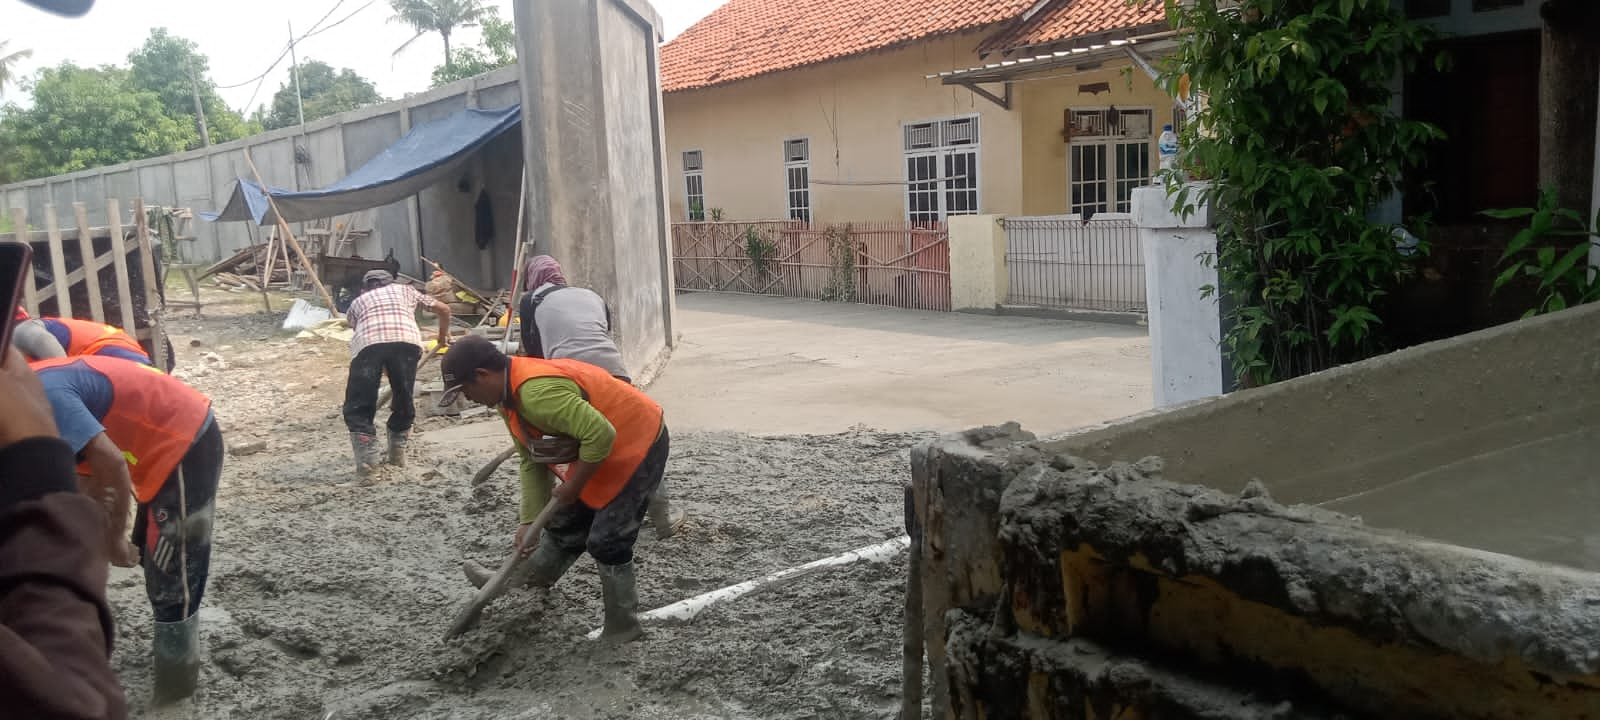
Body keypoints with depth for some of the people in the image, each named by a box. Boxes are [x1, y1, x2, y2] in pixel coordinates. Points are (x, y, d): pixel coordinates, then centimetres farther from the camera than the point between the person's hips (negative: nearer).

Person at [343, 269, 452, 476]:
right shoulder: (404, 289, 39)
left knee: (357, 407, 6)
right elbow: (444, 309, 44)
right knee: (404, 401, 19)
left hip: (367, 342, 0)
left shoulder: (357, 302, 37)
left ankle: (366, 455, -8)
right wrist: (443, 335, 64)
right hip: (406, 340, 1)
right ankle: (397, 451, 23)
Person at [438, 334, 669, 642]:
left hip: (638, 443, -10)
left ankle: (622, 628, 10)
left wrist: (573, 486, -21)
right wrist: (529, 520, 1)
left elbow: (601, 434, -35)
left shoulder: (537, 392, -32)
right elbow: (531, 461, 7)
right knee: (565, 521, 21)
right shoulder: (508, 395, 0)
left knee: (606, 540, -6)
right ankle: (533, 576, 43)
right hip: (602, 447, 10)